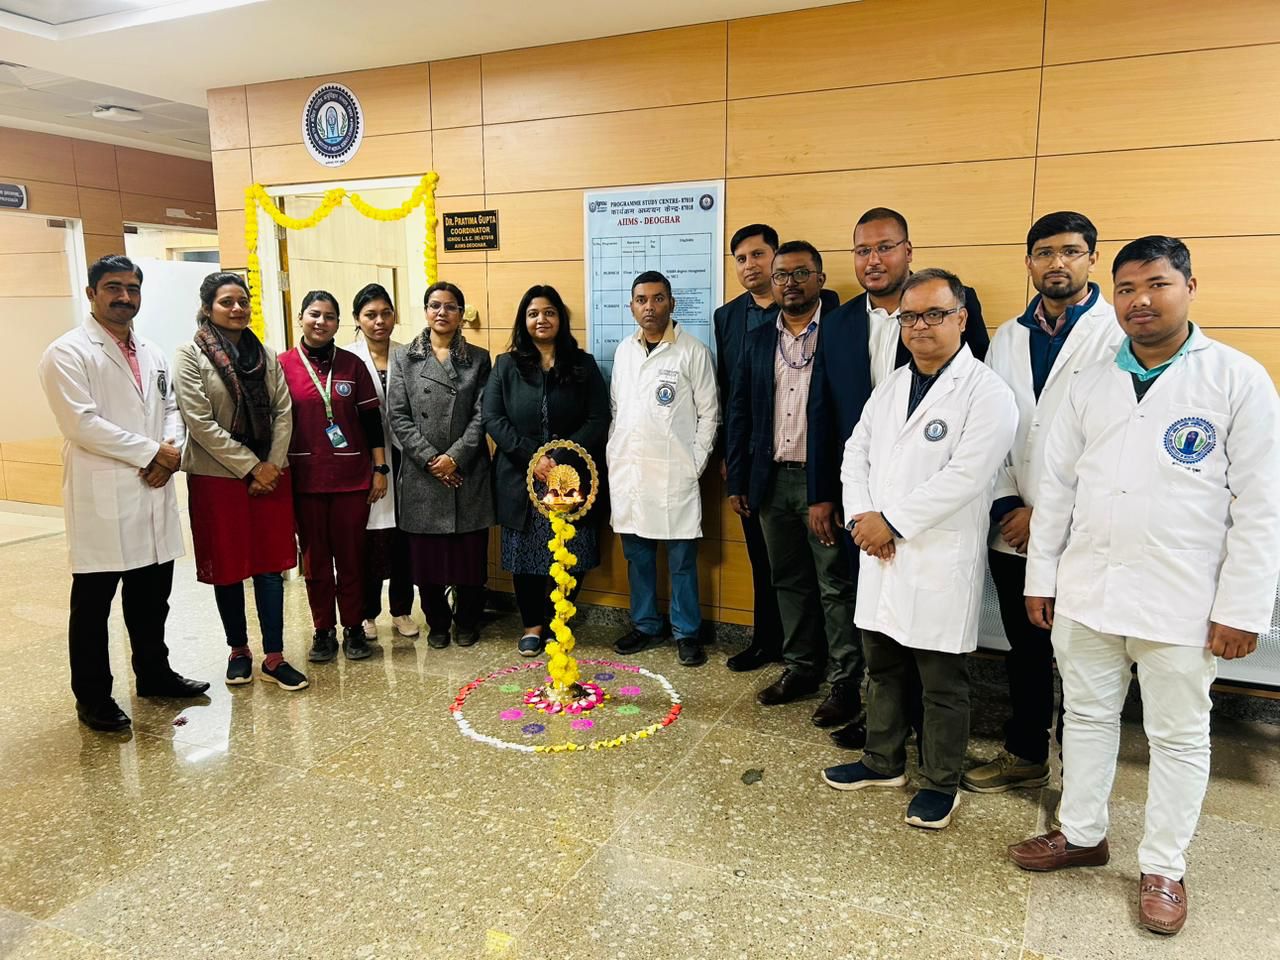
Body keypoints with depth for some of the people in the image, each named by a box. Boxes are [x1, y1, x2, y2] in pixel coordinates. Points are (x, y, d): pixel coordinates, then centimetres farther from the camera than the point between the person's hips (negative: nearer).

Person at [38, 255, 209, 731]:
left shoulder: (151, 355, 16)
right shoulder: (68, 352, -6)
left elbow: (171, 408, 15)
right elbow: (81, 424, -16)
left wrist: (171, 449, -6)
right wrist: (151, 452, -14)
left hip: (153, 493, 6)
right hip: (102, 497, -6)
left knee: (152, 596, 16)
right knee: (93, 603, 4)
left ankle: (154, 675, 32)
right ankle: (92, 698, 16)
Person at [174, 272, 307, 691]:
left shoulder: (266, 354, 9)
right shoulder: (191, 356, -4)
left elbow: (283, 411, 5)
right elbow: (200, 422, -12)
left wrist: (273, 464, -8)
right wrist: (250, 467, -14)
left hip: (269, 475, 3)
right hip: (218, 477, -3)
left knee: (270, 564, 3)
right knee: (228, 566, 7)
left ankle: (274, 657, 9)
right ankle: (238, 651, 23)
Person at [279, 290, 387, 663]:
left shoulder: (352, 364, 3)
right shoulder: (283, 365, 0)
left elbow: (371, 420, 5)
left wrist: (380, 468, 2)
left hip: (352, 476, 0)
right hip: (305, 478, 0)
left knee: (351, 556, 6)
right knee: (315, 558, 8)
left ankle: (353, 628, 19)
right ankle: (323, 631, 20)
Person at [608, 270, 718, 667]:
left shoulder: (693, 351, -4)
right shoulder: (624, 351, 10)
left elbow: (709, 414, -2)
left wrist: (695, 464, -6)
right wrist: (613, 458, 8)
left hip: (674, 474, -4)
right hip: (627, 473, 5)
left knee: (682, 559, 2)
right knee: (637, 555, 12)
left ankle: (687, 632, 15)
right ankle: (645, 624, 27)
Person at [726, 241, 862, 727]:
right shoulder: (757, 340, 11)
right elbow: (740, 412, 12)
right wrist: (736, 481, 7)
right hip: (773, 481, 5)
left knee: (836, 586, 2)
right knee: (789, 581, 14)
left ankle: (846, 684, 13)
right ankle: (801, 668, 28)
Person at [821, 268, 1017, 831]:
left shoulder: (986, 392, -10)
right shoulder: (891, 387, 12)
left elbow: (965, 475, -19)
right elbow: (856, 453, 10)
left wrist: (892, 521, -17)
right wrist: (862, 516, -7)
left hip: (941, 561, -6)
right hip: (880, 553, 7)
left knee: (942, 682, 7)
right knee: (882, 667, 18)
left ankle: (941, 783, 24)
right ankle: (883, 762, 35)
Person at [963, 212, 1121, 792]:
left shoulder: (1120, 335, -8)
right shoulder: (1009, 336, 9)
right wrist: (1005, 503, -3)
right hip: (1012, 528, 5)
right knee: (1024, 651, 17)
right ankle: (1024, 755, 34)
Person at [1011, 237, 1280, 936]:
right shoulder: (1090, 385, 7)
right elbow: (1056, 484, 9)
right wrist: (1041, 576, 7)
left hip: (1181, 602, -4)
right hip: (1085, 590, 4)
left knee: (1179, 736, 10)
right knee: (1086, 716, 16)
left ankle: (1163, 868, 27)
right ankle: (1081, 834, 33)